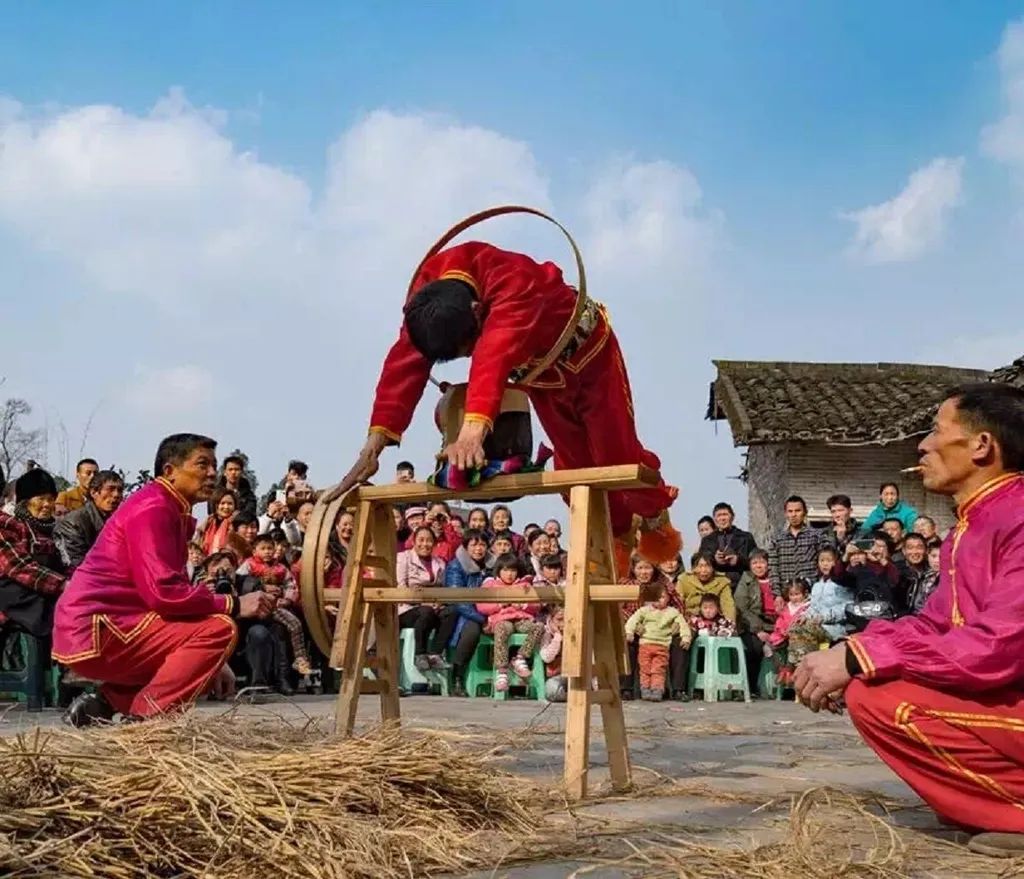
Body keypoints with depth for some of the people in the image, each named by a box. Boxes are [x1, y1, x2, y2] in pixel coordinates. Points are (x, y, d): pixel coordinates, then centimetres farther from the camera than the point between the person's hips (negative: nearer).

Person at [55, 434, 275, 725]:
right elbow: (163, 592, -24)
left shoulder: (175, 513, 18)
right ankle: (144, 717, -17)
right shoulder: (153, 507, -13)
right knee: (220, 628, -19)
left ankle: (106, 702, 11)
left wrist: (210, 664, 13)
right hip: (96, 630, -10)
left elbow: (172, 589, 20)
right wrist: (234, 605, -16)